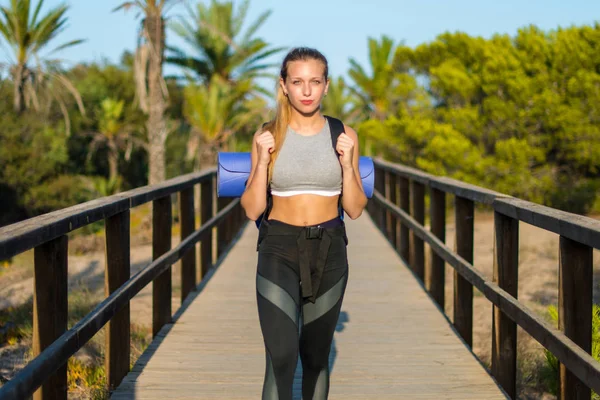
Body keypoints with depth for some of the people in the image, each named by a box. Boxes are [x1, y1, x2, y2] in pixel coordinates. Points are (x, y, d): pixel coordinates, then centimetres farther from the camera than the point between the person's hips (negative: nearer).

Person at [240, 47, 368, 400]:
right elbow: (252, 210, -3)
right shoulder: (267, 136, -2)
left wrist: (347, 163, -14)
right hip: (279, 251, -2)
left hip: (328, 252, 2)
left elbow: (355, 209, 1)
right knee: (281, 358, -16)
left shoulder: (344, 135, 0)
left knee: (316, 355, 14)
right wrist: (263, 161, -16)